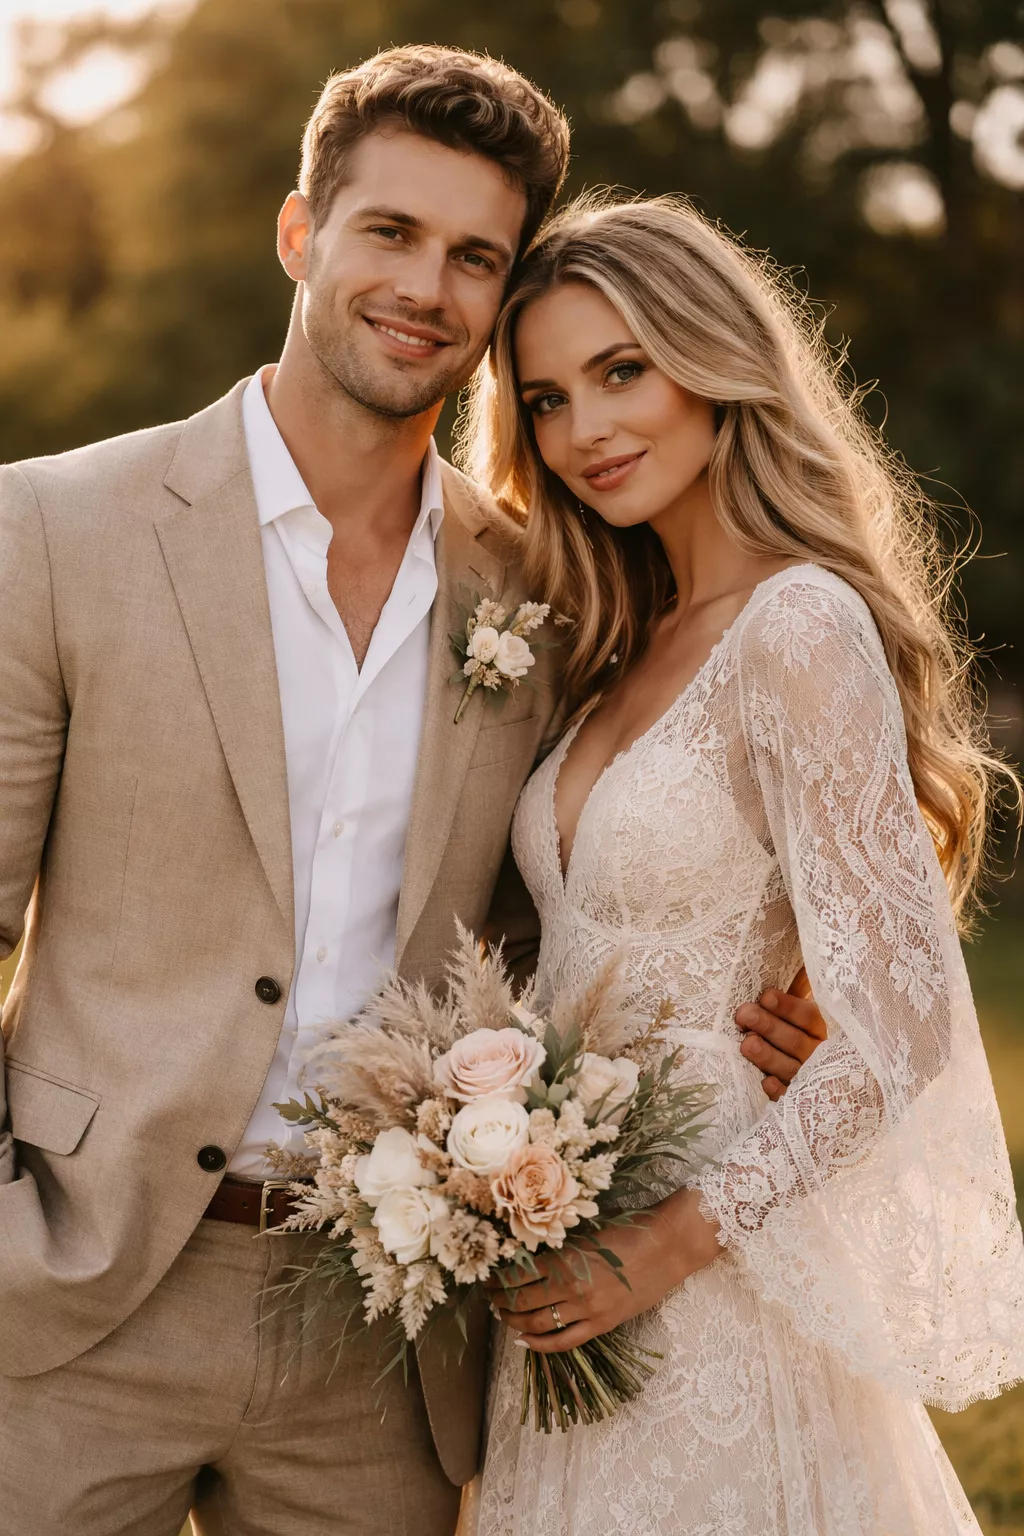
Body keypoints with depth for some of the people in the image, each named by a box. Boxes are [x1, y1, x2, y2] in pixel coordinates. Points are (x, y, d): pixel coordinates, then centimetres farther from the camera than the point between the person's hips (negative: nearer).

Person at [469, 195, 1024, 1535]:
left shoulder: (801, 624, -16)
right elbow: (593, 965, 11)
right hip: (574, 1284, 7)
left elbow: (894, 1034, -19)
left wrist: (664, 1247, -17)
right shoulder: (628, 645, 9)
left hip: (697, 1306, -7)